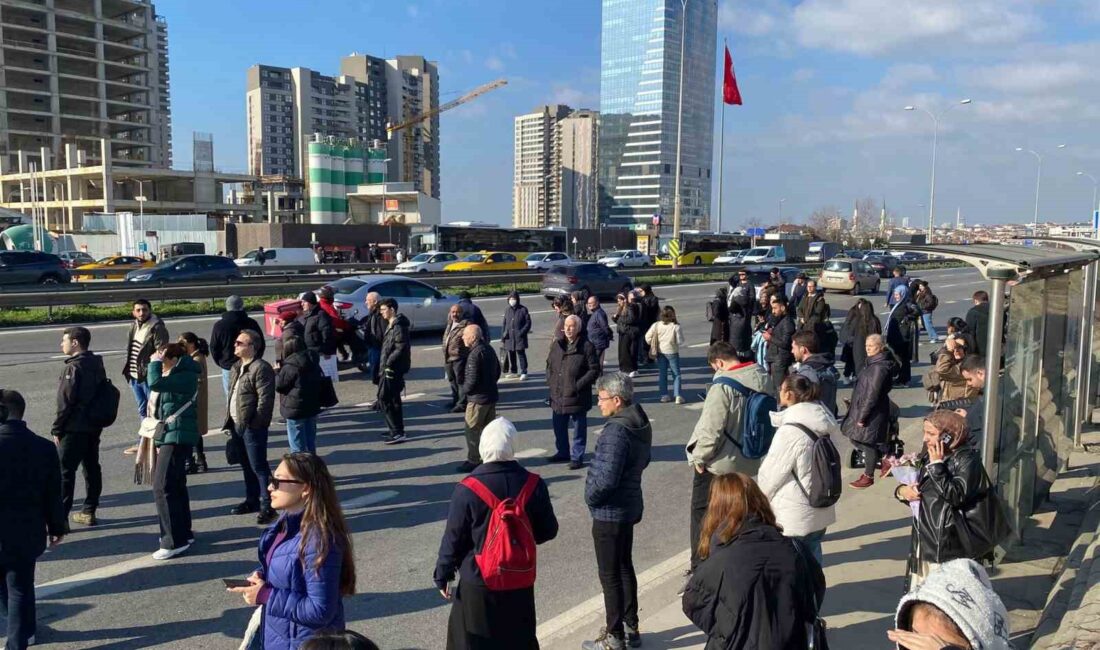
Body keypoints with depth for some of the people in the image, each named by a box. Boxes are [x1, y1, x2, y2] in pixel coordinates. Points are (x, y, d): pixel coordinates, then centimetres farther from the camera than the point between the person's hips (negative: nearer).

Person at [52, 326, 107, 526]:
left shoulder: (74, 367, -16)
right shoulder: (97, 364, 9)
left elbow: (66, 402, -17)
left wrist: (56, 429, -9)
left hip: (74, 429, -8)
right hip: (94, 426, 8)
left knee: (64, 472, -2)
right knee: (92, 468, 12)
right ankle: (89, 512, 20)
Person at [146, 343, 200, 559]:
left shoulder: (186, 377, -15)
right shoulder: (171, 376, 15)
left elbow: (155, 383, -27)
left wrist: (155, 362, -14)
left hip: (177, 438, -11)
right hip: (167, 437, 11)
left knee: (163, 488, -13)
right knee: (176, 486, 16)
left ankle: (175, 541, -9)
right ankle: (184, 534, 27)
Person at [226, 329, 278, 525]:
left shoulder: (261, 368, -16)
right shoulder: (237, 367, 15)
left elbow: (265, 399, -20)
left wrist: (255, 423, -20)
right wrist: (230, 418, 15)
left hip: (253, 427, -10)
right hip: (238, 424, 10)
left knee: (259, 466, -6)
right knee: (247, 465, 19)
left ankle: (268, 506, 1)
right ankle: (252, 500, 32)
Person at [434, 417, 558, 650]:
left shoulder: (468, 489, -17)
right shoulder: (533, 484, -9)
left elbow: (453, 538, -10)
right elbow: (548, 531, 1)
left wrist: (442, 574, 4)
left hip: (478, 583, -3)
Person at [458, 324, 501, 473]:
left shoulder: (475, 354, -21)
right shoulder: (489, 349, 8)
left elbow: (472, 379, -23)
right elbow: (497, 371, 16)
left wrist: (464, 389, -5)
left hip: (478, 399, -9)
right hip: (491, 395, 9)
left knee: (472, 431, 2)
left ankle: (473, 461, 9)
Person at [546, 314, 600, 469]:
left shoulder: (586, 347, -9)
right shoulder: (556, 345, 8)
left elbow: (594, 369, -10)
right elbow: (549, 365, 19)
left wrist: (579, 385, -15)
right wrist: (551, 380, 5)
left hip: (577, 397, -6)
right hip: (558, 396, 6)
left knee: (579, 428, 5)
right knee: (559, 427, 17)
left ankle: (577, 457, 17)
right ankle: (563, 452, 35)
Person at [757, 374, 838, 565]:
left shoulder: (789, 431, -23)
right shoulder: (821, 424, 1)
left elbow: (772, 471, -14)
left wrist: (758, 495, 4)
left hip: (795, 516, -8)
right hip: (820, 510, 8)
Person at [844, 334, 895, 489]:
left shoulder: (879, 367, -21)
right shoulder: (872, 363, 10)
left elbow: (872, 394, -23)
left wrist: (862, 416, -21)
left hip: (873, 412, -10)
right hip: (862, 408, 10)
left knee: (867, 443, 3)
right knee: (856, 438, 16)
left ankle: (868, 477, 18)